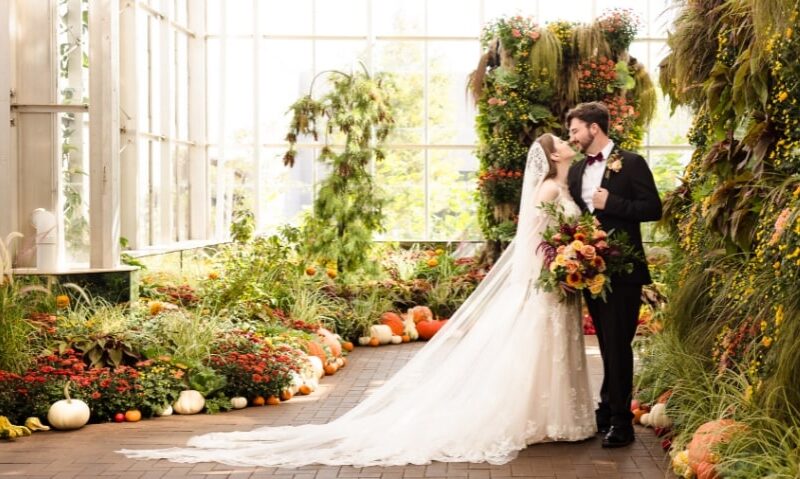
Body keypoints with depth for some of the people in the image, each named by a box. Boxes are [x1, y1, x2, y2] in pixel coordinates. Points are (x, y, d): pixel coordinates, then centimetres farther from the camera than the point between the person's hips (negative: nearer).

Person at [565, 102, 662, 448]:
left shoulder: (631, 163, -7)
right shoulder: (577, 170, 12)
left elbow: (653, 209, -11)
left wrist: (611, 203, -18)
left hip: (622, 270, -6)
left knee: (617, 344, -5)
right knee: (606, 343, 15)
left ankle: (621, 421, 1)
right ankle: (608, 409, 24)